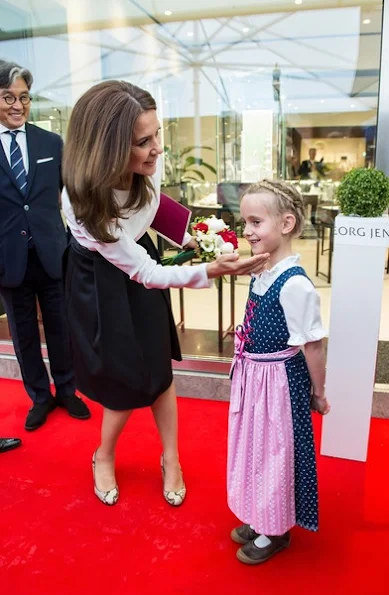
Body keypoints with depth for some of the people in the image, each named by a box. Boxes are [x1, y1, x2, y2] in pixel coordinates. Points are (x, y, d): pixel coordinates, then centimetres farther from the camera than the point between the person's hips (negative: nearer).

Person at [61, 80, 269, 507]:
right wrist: (210, 271, -37)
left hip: (139, 263, 5)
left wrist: (188, 237, -4)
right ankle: (104, 458, 37)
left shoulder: (148, 166, -22)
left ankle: (170, 460, 32)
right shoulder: (83, 200, -36)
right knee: (126, 382, 4)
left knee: (158, 371, 10)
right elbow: (144, 272, -29)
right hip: (99, 283, -4)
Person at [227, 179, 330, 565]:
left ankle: (276, 532, 36)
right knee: (255, 446, 22)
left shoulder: (294, 284, -25)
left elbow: (312, 344, -18)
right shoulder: (260, 274, 1)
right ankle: (260, 518, 46)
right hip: (252, 376, 8)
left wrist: (318, 393, -8)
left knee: (276, 450, 11)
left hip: (279, 381, -8)